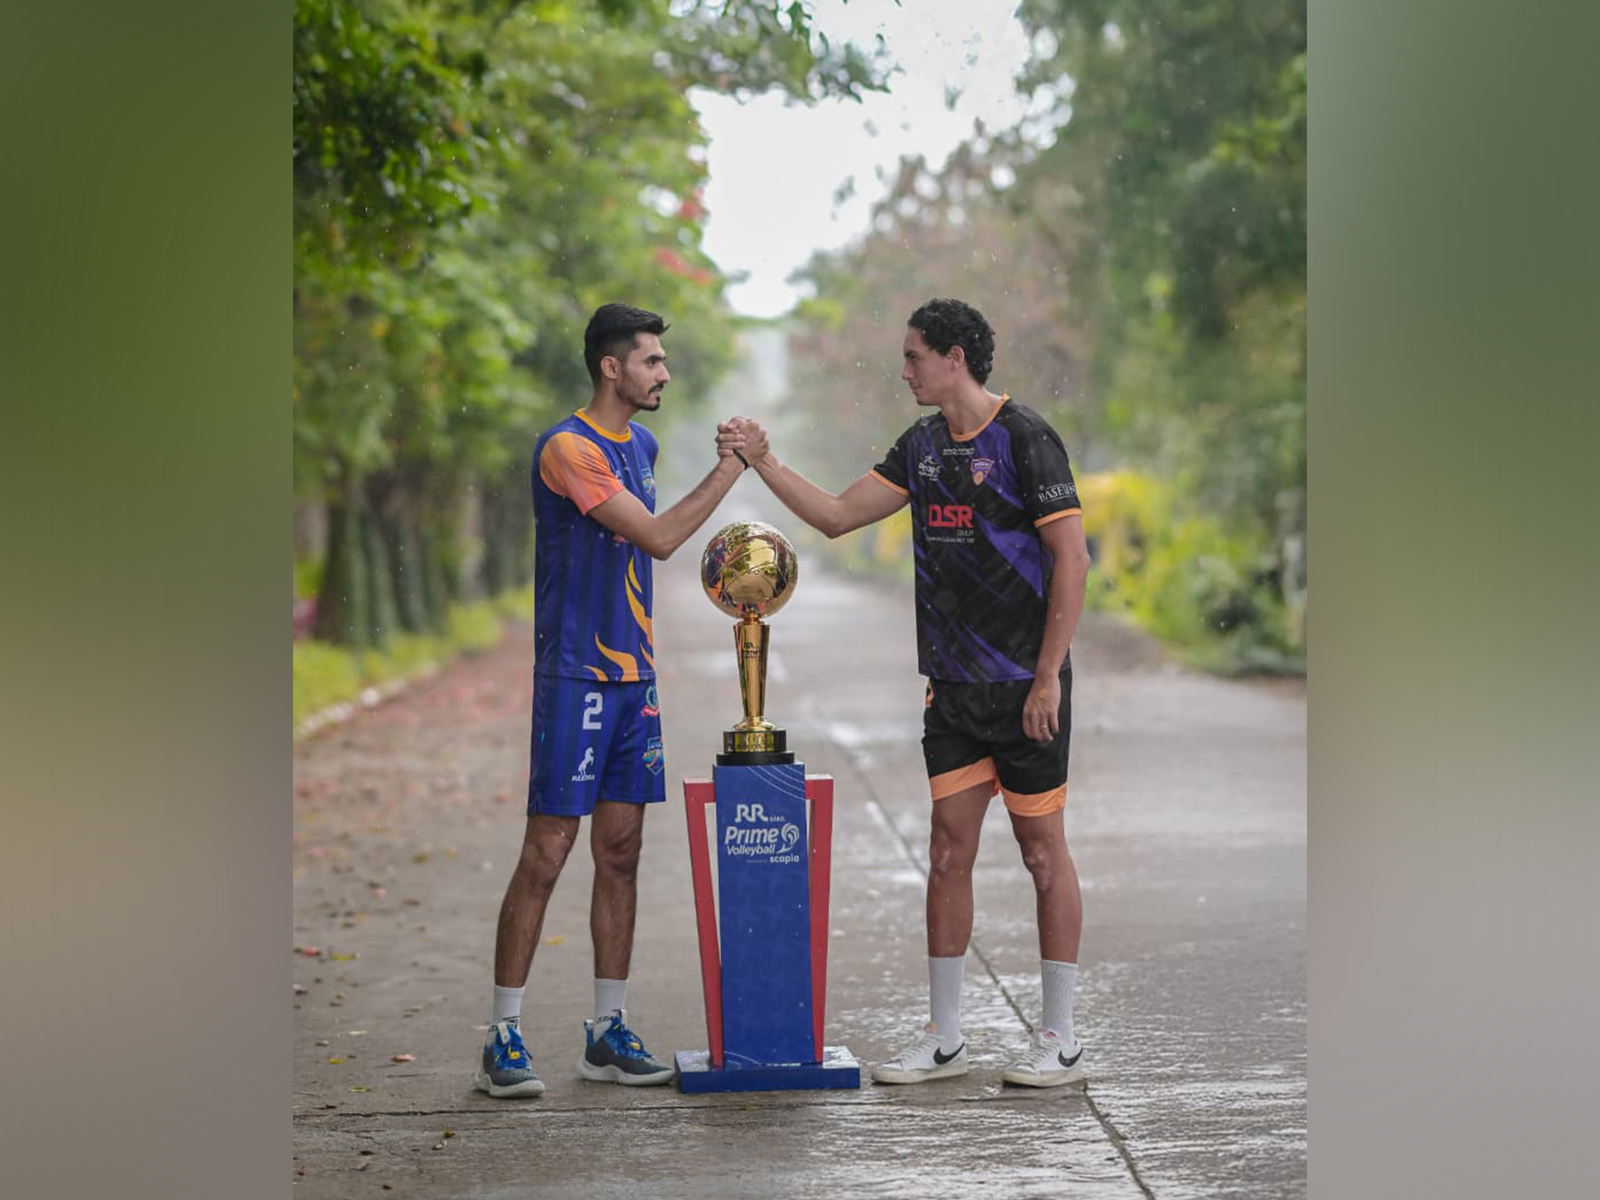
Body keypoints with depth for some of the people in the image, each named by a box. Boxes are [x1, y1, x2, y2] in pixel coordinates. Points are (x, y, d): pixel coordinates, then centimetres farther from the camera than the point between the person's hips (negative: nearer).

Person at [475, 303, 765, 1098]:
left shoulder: (641, 445, 14)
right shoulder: (567, 448, -14)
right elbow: (658, 537, -18)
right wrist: (729, 468, -11)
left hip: (633, 673, 8)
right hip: (574, 675, -8)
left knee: (620, 852, 8)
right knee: (547, 853, -7)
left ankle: (608, 1032, 15)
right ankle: (503, 1038, -1)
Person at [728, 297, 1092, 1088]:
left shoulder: (1024, 437, -10)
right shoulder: (922, 447, 12)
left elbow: (1071, 561, -13)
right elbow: (837, 515, 16)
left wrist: (1047, 678, -16)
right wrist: (760, 461, 7)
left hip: (1025, 686, -7)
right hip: (953, 687, 7)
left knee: (1042, 851, 1)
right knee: (948, 851, 6)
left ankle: (1060, 1038, 10)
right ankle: (944, 1038, 13)